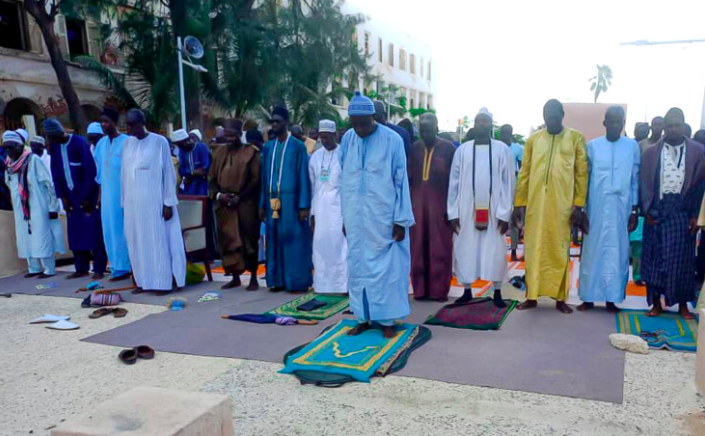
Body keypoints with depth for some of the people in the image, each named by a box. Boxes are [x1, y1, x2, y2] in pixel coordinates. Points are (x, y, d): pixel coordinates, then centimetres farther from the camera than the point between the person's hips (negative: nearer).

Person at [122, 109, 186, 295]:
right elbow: (125, 174, 10)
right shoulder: (127, 143, 9)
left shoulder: (159, 142, -6)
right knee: (138, 242, 8)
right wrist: (124, 203, 8)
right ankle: (144, 281, 16)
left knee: (158, 240, 0)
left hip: (153, 200, -5)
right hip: (133, 201, 5)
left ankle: (163, 283, 6)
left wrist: (168, 203, -11)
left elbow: (168, 173, -7)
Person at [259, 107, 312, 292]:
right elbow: (265, 176, 13)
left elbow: (303, 176, -6)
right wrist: (262, 204, 9)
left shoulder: (298, 146, -4)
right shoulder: (268, 147, 11)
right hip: (272, 200, 5)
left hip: (291, 199, -5)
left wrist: (304, 205, -11)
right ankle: (278, 280, 18)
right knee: (275, 240, 8)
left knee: (294, 240, 1)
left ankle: (298, 281, 9)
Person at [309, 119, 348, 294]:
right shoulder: (315, 156, 10)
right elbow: (312, 186, 11)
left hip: (338, 206, -4)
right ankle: (322, 284, 14)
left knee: (339, 244, -7)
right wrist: (312, 212, 8)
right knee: (321, 245, 5)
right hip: (320, 207, 4)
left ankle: (342, 285, -2)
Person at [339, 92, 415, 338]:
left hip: (383, 216, -4)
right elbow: (344, 180, 9)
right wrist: (345, 217, 9)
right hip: (356, 217, 4)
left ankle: (387, 319, 15)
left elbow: (401, 181, -7)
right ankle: (364, 317, 21)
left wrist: (401, 220, -9)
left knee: (385, 266, 3)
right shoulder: (347, 140, 4)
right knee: (358, 266, 9)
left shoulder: (392, 140, -9)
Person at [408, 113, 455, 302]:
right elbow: (408, 178, 9)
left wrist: (451, 207, -5)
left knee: (440, 249, 1)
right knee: (418, 248, 5)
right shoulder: (414, 149, 9)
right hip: (417, 204, 3)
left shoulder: (448, 148, -1)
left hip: (440, 204, -3)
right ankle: (420, 289, 13)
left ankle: (439, 290, 9)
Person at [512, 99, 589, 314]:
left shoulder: (576, 138, 4)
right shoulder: (533, 139, 9)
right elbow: (524, 173, 8)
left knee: (559, 251, 4)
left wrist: (579, 204, -5)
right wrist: (519, 203, 4)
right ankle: (532, 295, 14)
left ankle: (560, 298, 14)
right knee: (534, 249, 5)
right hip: (535, 203, 2)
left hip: (562, 204, -1)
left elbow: (582, 173, 2)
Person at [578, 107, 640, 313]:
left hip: (621, 208, 0)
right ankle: (589, 297, 13)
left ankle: (612, 298, 12)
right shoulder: (592, 145, 3)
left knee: (617, 252, 4)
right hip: (596, 208, 0)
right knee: (592, 251, 4)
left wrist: (635, 210, 2)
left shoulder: (632, 146, 4)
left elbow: (635, 179, 6)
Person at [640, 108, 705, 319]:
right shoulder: (651, 152, 5)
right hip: (657, 212, 0)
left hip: (683, 212, 0)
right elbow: (645, 183, 4)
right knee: (656, 258, 3)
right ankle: (656, 303, 13)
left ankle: (683, 304, 17)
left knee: (683, 258, 4)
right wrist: (647, 211, -5)